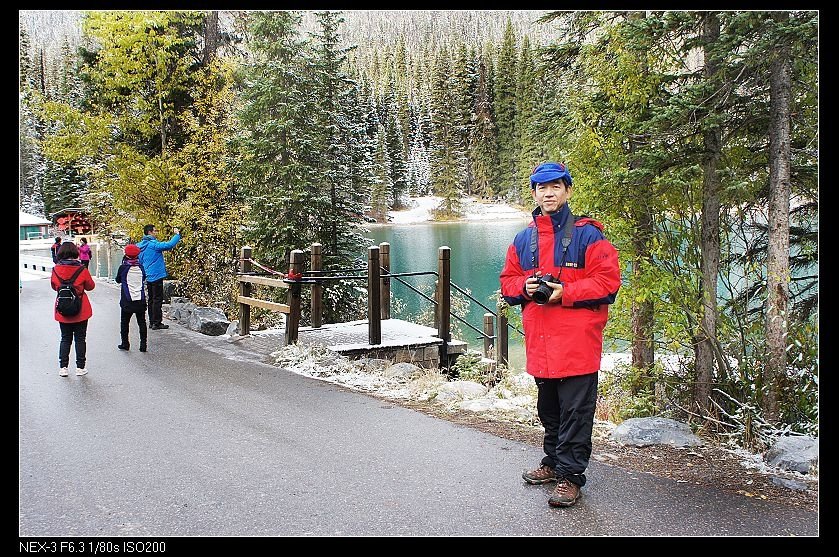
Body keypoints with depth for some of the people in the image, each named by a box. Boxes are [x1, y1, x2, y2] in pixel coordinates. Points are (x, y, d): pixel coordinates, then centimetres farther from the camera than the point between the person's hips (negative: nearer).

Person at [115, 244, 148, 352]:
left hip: (127, 301, -2)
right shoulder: (140, 267, -2)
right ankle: (143, 344, 4)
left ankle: (125, 343, 15)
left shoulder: (123, 268, -9)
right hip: (141, 300, 2)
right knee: (141, 322, 7)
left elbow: (118, 280, 7)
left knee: (124, 322, 11)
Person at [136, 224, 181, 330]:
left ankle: (152, 322, 18)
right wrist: (177, 234, -15)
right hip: (156, 275, -9)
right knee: (157, 299, -4)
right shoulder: (153, 244, -16)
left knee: (151, 299, 14)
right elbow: (169, 245, -27)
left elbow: (140, 262, 19)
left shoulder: (140, 245, 10)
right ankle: (157, 323, -3)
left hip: (148, 276, 9)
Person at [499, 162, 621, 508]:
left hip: (577, 343, -6)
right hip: (539, 343, 6)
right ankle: (553, 462, 34)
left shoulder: (587, 234, -5)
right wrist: (525, 287, -5)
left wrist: (565, 292, -18)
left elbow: (608, 280, -11)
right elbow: (507, 281, 18)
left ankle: (571, 476, 7)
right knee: (548, 409, 18)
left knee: (575, 412, -1)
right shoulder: (523, 239, 12)